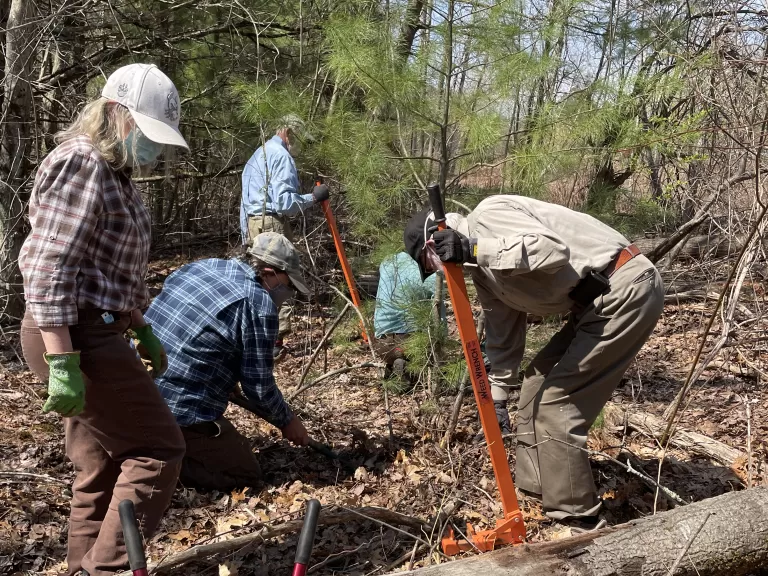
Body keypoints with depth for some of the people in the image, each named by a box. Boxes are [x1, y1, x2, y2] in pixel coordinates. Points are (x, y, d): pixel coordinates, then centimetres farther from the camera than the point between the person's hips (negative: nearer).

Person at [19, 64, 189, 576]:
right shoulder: (80, 164, -14)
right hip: (75, 335, -10)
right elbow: (47, 269, -21)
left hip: (95, 332, 10)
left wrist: (142, 329, 25)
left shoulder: (115, 173, 17)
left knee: (104, 465, 16)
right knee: (158, 448, -4)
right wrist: (62, 363, -24)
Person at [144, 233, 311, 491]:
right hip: (179, 412, -8)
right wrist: (287, 422, 11)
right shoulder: (258, 303, -14)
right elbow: (259, 385, -8)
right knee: (247, 473, 7)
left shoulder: (199, 266, 9)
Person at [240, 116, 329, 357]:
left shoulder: (257, 156, 23)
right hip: (273, 224, -10)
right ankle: (275, 340, -9)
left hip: (252, 224, 10)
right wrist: (313, 197, -9)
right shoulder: (281, 156, -8)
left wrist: (245, 235, 23)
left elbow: (245, 199, 23)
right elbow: (284, 201, -18)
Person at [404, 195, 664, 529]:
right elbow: (503, 334, 22)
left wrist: (474, 250, -25)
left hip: (627, 288, -10)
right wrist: (496, 396, 22)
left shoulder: (487, 215, -13)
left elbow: (553, 250, -29)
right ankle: (535, 490, 28)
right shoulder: (483, 269, 16)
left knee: (556, 402, -8)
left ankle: (577, 519, 5)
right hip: (596, 300, 10)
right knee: (539, 381, 17)